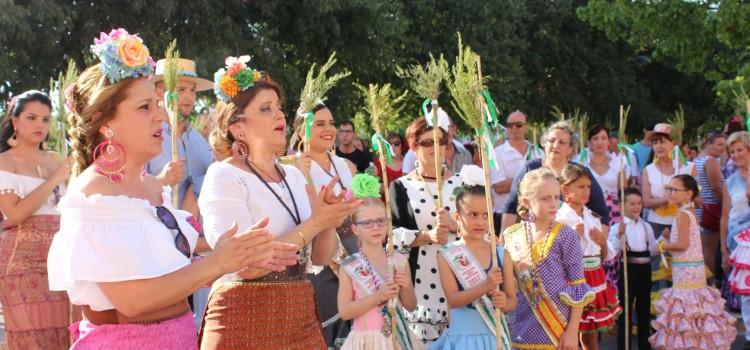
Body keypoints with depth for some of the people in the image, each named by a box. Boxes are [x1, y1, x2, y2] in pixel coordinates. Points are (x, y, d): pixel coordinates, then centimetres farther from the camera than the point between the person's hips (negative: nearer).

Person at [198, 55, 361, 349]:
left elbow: (320, 257, 10)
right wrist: (313, 224, -17)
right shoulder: (223, 176, -9)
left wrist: (329, 223, -9)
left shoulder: (294, 176, 9)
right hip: (245, 322, -6)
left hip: (301, 320, 6)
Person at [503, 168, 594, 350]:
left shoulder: (565, 235, -5)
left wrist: (573, 330, -8)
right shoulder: (510, 236, 4)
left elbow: (578, 288, -5)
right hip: (523, 332, 3)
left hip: (558, 332, -3)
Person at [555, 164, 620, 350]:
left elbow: (604, 256, 15)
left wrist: (603, 241, -4)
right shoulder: (561, 219, -10)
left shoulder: (593, 218, 10)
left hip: (595, 280, 6)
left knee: (591, 335, 13)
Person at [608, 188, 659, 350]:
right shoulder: (617, 227, -9)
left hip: (644, 270, 6)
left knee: (644, 310, 14)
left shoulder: (646, 227, 9)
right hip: (627, 270, -6)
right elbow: (612, 251, -17)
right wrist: (619, 235, -29)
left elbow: (653, 251, 11)